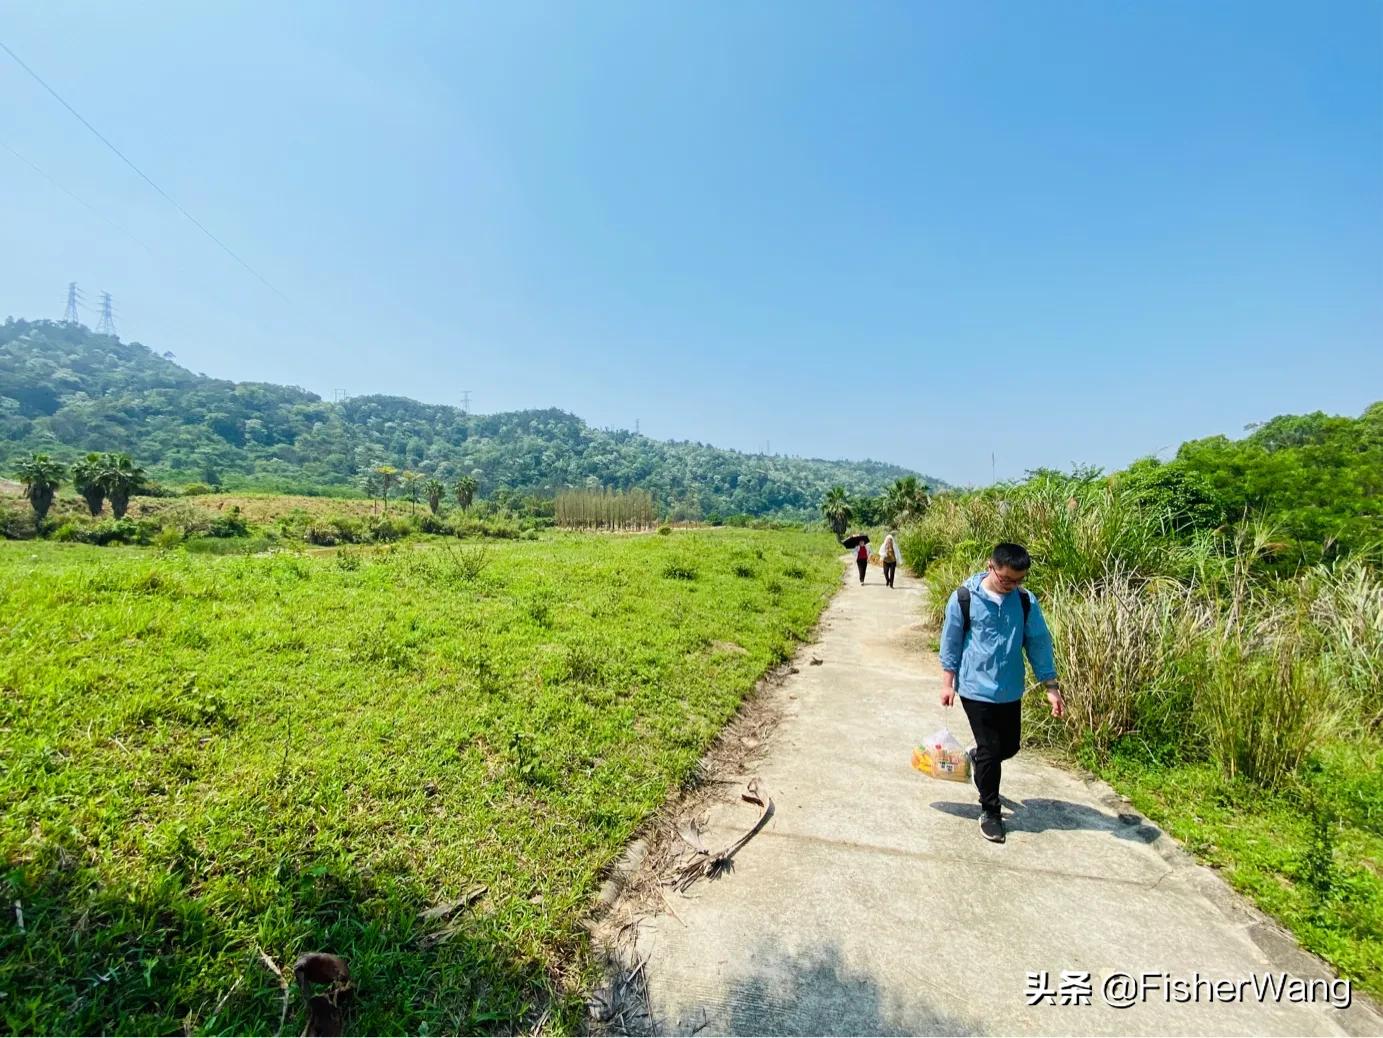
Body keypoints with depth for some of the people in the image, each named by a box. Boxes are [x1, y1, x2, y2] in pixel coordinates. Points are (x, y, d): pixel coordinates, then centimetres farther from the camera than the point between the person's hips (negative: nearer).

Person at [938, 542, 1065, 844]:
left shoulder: (1026, 602, -4)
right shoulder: (963, 598, -13)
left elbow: (1039, 643, 3)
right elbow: (950, 642, -5)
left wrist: (1052, 688, 3)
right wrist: (947, 683, -3)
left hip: (1011, 691, 4)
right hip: (976, 689, -4)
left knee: (1009, 747, 15)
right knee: (991, 751, 1)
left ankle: (978, 757, 47)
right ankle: (989, 811, 20)